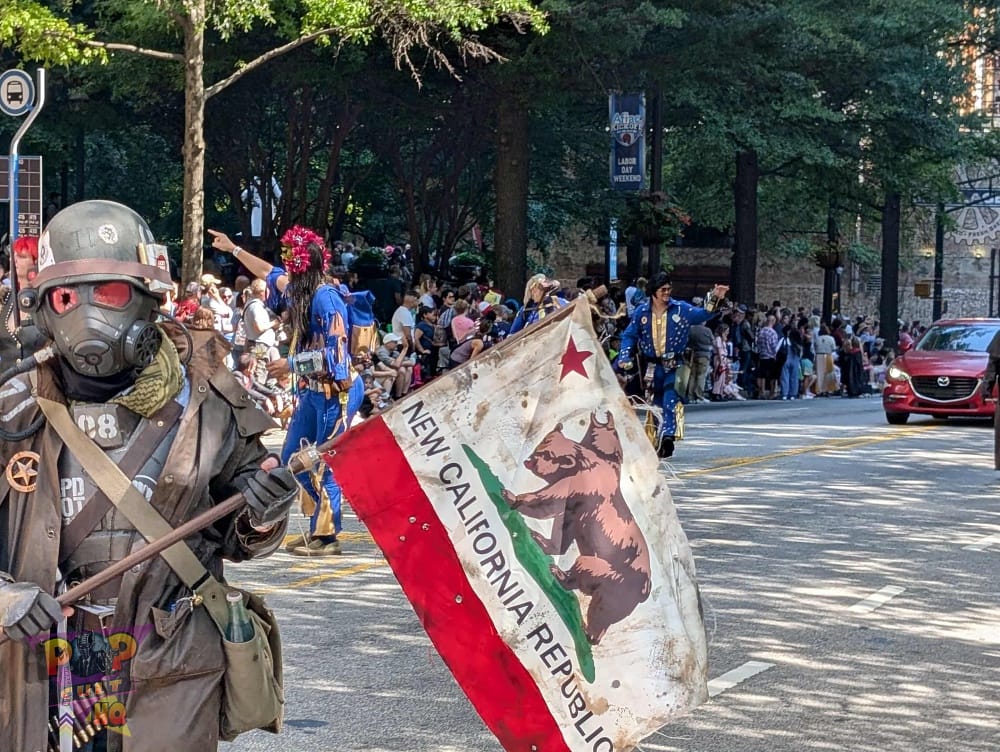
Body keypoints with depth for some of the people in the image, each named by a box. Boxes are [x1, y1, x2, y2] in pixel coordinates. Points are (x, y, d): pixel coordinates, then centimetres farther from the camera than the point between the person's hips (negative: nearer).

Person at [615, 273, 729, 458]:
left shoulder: (681, 309, -4)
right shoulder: (642, 312, 2)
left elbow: (702, 314, -11)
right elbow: (630, 335, 5)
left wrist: (715, 300, -29)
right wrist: (624, 356, -9)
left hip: (673, 365, -3)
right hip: (652, 365, 3)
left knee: (671, 402, -18)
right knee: (657, 403, 11)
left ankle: (668, 436, -24)